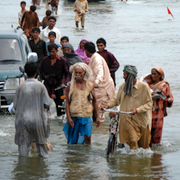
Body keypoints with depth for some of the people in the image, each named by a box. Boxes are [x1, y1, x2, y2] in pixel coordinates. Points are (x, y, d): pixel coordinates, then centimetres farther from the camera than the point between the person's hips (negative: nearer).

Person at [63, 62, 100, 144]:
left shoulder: (90, 85, 9)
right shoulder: (71, 85, 2)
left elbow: (94, 101, 15)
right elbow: (67, 103, 1)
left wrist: (97, 117, 12)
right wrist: (68, 117, -8)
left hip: (87, 116, 1)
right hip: (74, 116, -1)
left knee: (87, 137, -13)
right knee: (73, 139, 3)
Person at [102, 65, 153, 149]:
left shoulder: (143, 86, -6)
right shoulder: (123, 86, 5)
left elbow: (149, 103, -7)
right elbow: (116, 99, 15)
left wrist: (137, 110, -20)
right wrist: (108, 105, -5)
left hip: (142, 119, -1)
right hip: (129, 119, 1)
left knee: (144, 145, 7)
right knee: (133, 140, -19)